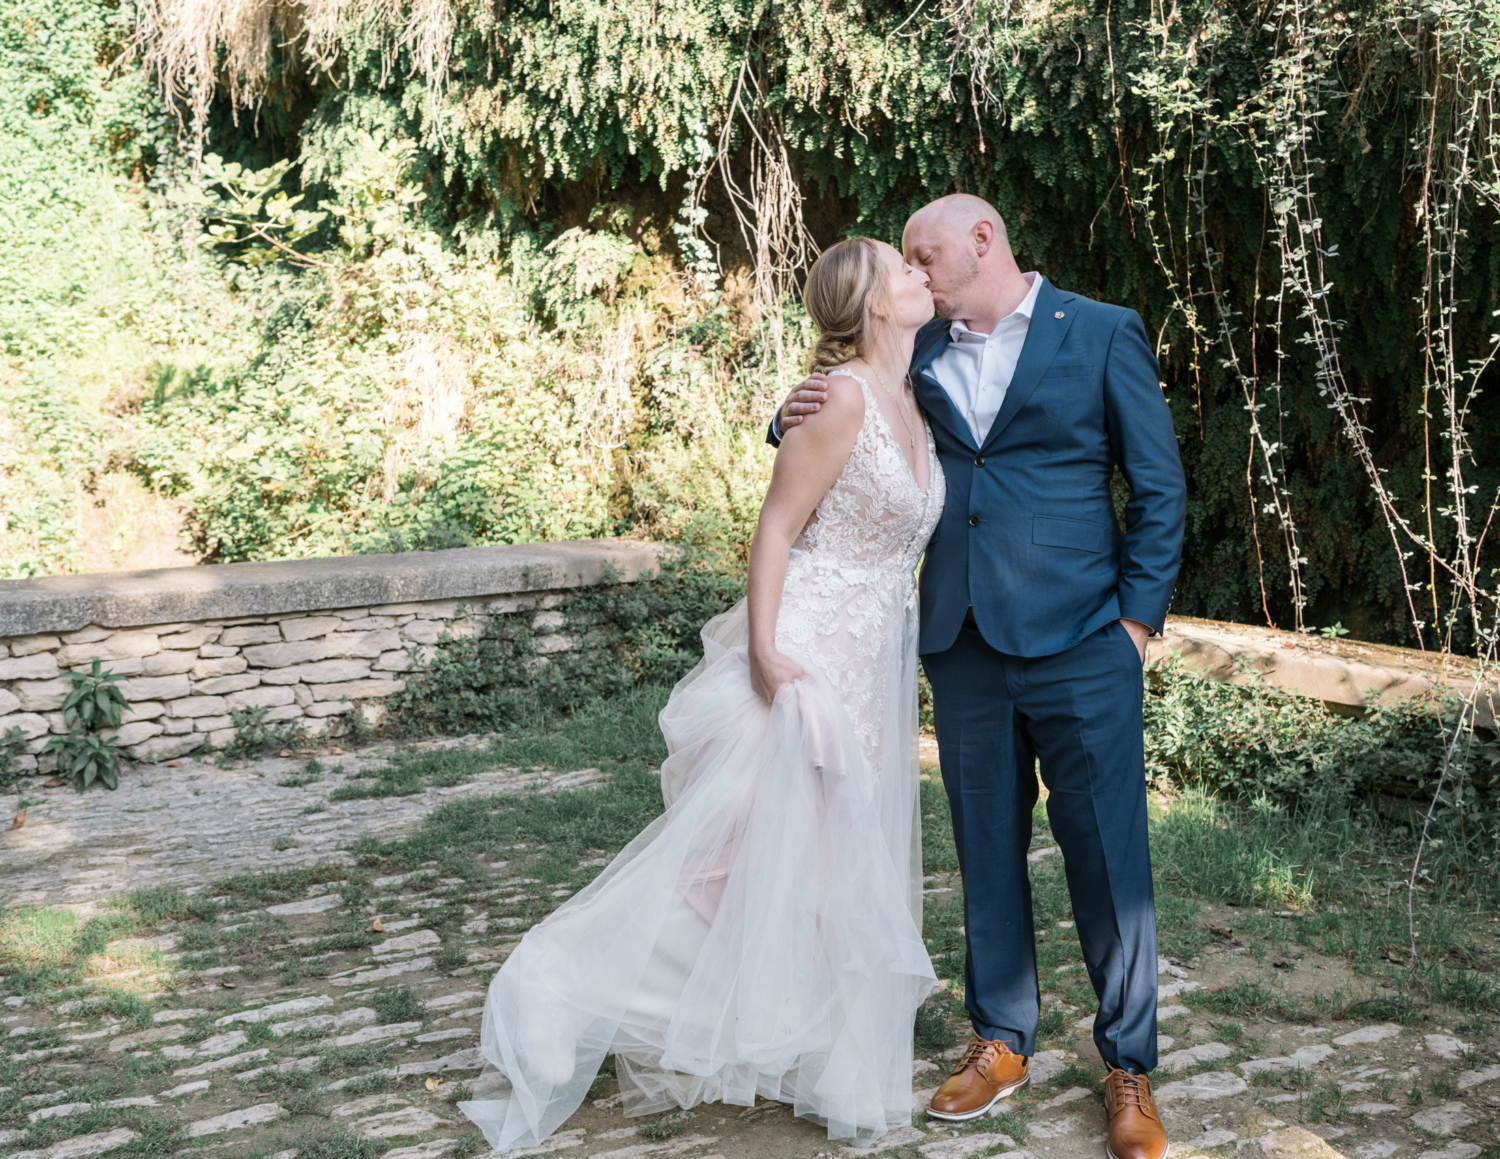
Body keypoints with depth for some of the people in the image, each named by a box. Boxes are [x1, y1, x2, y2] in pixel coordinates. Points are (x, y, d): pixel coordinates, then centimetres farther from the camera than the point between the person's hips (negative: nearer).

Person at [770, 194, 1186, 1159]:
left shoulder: (1103, 335, 1)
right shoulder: (918, 354, 12)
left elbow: (1160, 484, 1)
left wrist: (1141, 616, -6)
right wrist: (799, 420, -6)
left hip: (1078, 644, -4)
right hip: (964, 645, 4)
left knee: (1108, 854, 1)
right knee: (988, 850, 12)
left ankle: (1129, 1069, 15)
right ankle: (1003, 1042, 27)